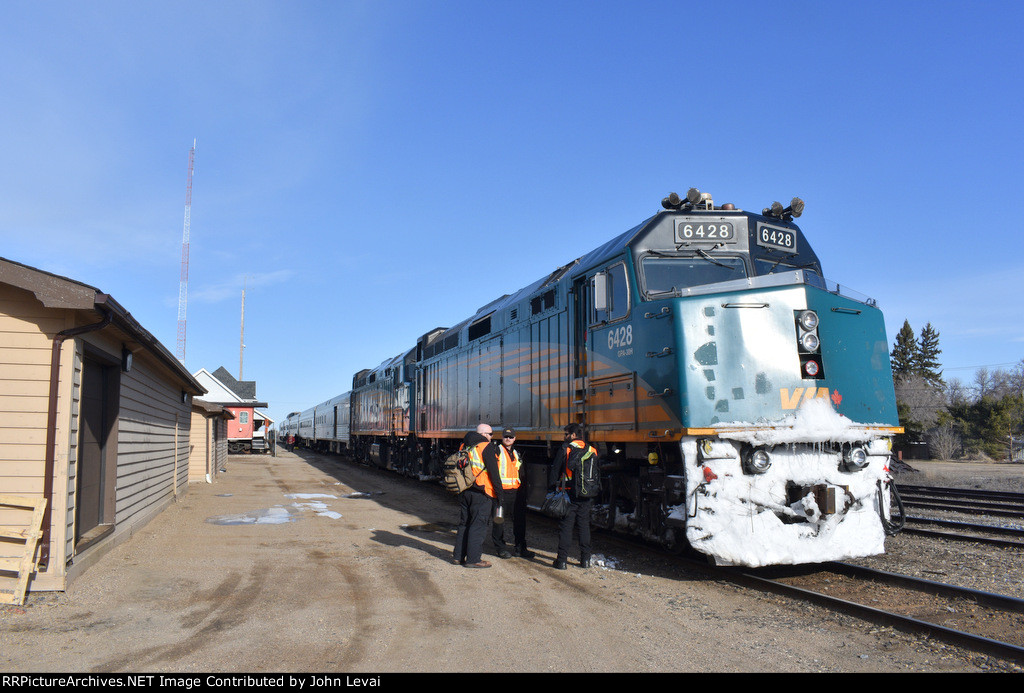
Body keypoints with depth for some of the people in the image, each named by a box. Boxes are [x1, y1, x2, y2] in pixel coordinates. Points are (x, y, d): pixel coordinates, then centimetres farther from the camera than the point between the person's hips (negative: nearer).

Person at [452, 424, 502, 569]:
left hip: (464, 491, 7)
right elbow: (494, 473, -12)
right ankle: (473, 559, 0)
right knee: (478, 525, -2)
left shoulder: (464, 446, 13)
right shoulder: (485, 446, -10)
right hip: (481, 493, -7)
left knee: (464, 523, 16)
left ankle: (458, 556, 20)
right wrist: (499, 493, -7)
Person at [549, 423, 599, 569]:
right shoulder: (592, 451, 7)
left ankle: (562, 560, 2)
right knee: (584, 526, 13)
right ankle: (585, 559, 16)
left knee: (565, 526, 1)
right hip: (586, 495, 4)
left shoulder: (565, 449, -7)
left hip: (569, 493, -4)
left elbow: (556, 470, -6)